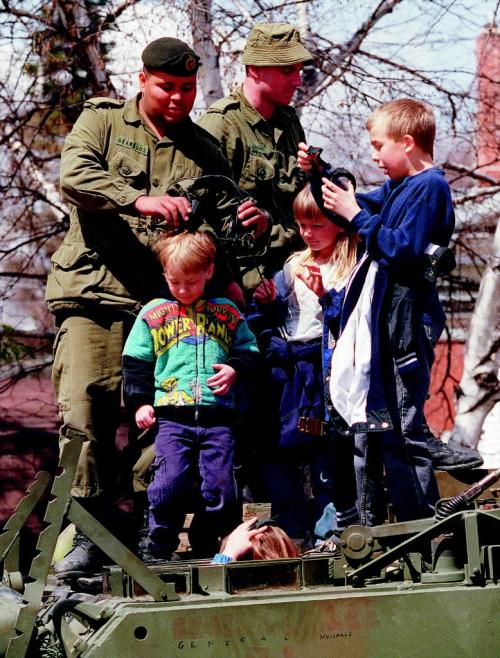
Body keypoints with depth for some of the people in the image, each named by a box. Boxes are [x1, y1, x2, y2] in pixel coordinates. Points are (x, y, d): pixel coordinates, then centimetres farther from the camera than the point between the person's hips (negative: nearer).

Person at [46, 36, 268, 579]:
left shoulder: (205, 151, 18)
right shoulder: (102, 121, 9)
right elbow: (74, 173, -11)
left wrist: (250, 223, -7)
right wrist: (140, 200, -25)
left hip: (168, 305, 3)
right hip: (94, 295, -2)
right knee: (83, 412, -13)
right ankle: (85, 534, -9)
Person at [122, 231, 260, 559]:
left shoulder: (227, 312, 13)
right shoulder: (153, 314, 11)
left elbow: (250, 350, 20)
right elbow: (136, 362, 13)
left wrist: (235, 369, -1)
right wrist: (140, 402, 3)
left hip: (218, 416, 1)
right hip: (173, 416, -1)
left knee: (220, 487, -3)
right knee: (170, 482, -14)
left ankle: (206, 548, 13)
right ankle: (160, 549, 0)